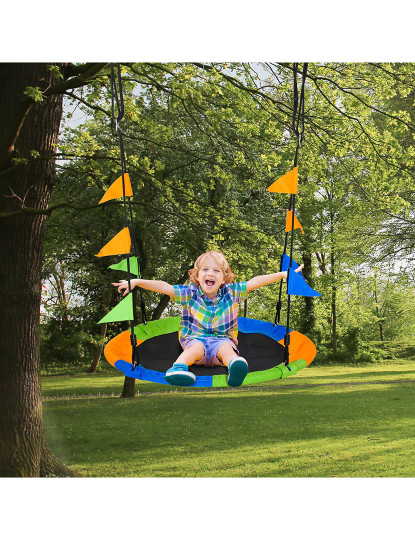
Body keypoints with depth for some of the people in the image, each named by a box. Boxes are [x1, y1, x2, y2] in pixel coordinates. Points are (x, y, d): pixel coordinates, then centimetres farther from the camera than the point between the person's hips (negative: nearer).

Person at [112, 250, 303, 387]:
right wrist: (137, 282, -14)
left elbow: (255, 282, 6)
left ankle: (234, 364, -65)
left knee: (226, 348, -33)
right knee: (196, 349, -34)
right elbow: (164, 287, -5)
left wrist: (284, 274, 7)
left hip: (223, 339, 0)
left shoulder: (231, 292, 6)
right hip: (195, 338, 0)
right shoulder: (190, 293, 2)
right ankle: (178, 367, -59)